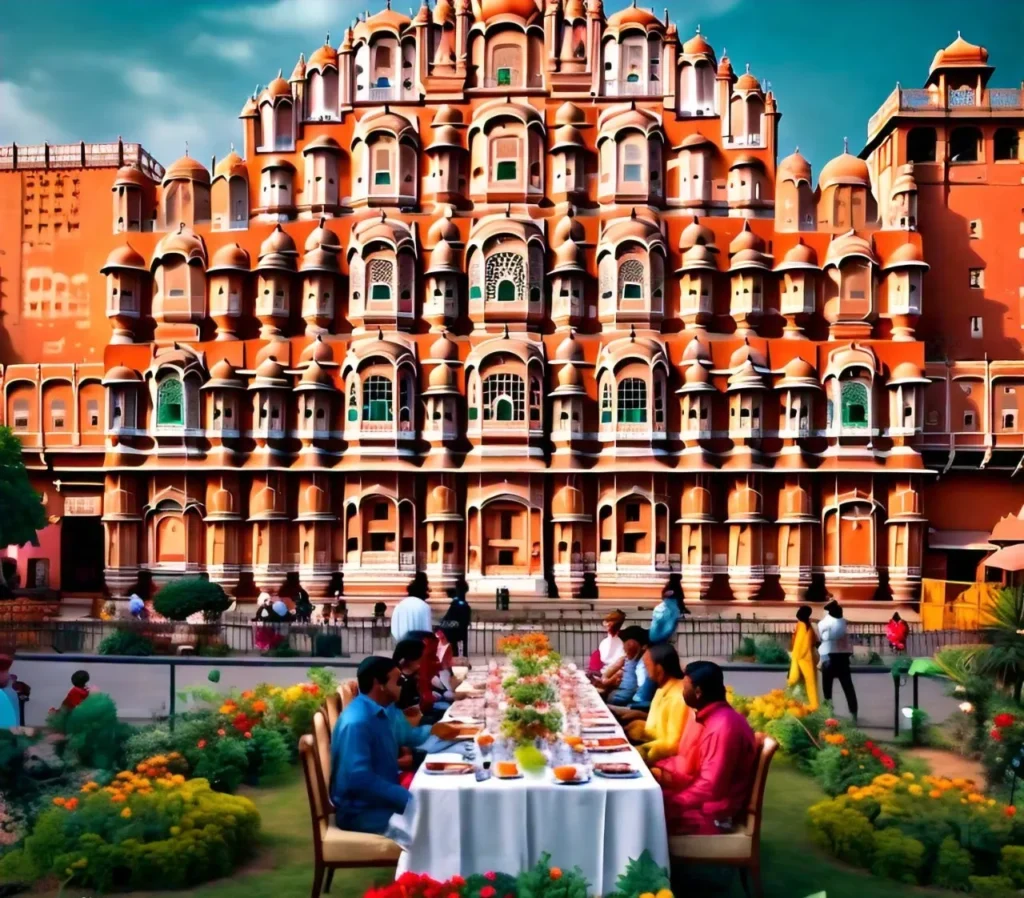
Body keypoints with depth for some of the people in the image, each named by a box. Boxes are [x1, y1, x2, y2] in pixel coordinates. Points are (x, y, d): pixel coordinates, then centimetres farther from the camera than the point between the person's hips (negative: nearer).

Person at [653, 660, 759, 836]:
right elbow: (692, 763, 16)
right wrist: (657, 768, 7)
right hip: (703, 799, 10)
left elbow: (710, 788, -26)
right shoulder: (712, 718, 7)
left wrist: (671, 802, -20)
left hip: (711, 813, -9)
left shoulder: (723, 726, -25)